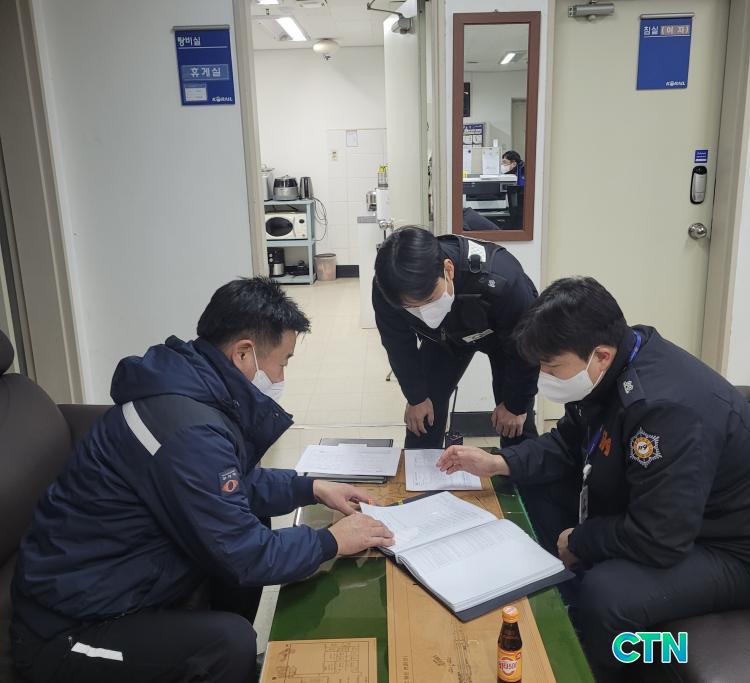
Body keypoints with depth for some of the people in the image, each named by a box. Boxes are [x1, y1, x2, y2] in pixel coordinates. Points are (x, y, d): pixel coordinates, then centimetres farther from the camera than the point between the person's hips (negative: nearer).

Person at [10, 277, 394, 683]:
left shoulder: (194, 389, 0)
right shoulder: (188, 428, -29)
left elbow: (234, 485, 16)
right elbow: (240, 555, -23)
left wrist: (311, 489, 8)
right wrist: (331, 542, -10)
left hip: (116, 584, 10)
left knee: (254, 536, 10)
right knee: (230, 642, -27)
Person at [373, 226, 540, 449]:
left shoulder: (501, 281, -45)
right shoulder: (387, 288, -35)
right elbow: (400, 345, -14)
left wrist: (515, 404, -13)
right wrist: (416, 397, -4)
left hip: (506, 335, -2)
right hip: (443, 335, 3)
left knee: (516, 425, -4)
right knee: (421, 417, -2)